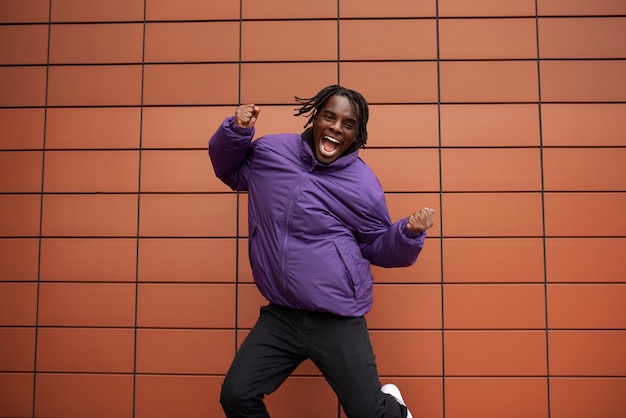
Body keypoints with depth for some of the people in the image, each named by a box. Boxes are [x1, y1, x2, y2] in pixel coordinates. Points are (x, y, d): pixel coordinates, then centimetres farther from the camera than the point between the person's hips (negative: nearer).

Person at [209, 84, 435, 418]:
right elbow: (231, 170, 18)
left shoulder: (364, 185, -6)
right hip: (278, 316, 3)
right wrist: (236, 131, 0)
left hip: (338, 322, -3)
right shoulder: (271, 151, 0)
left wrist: (409, 233, -15)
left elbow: (377, 248, 5)